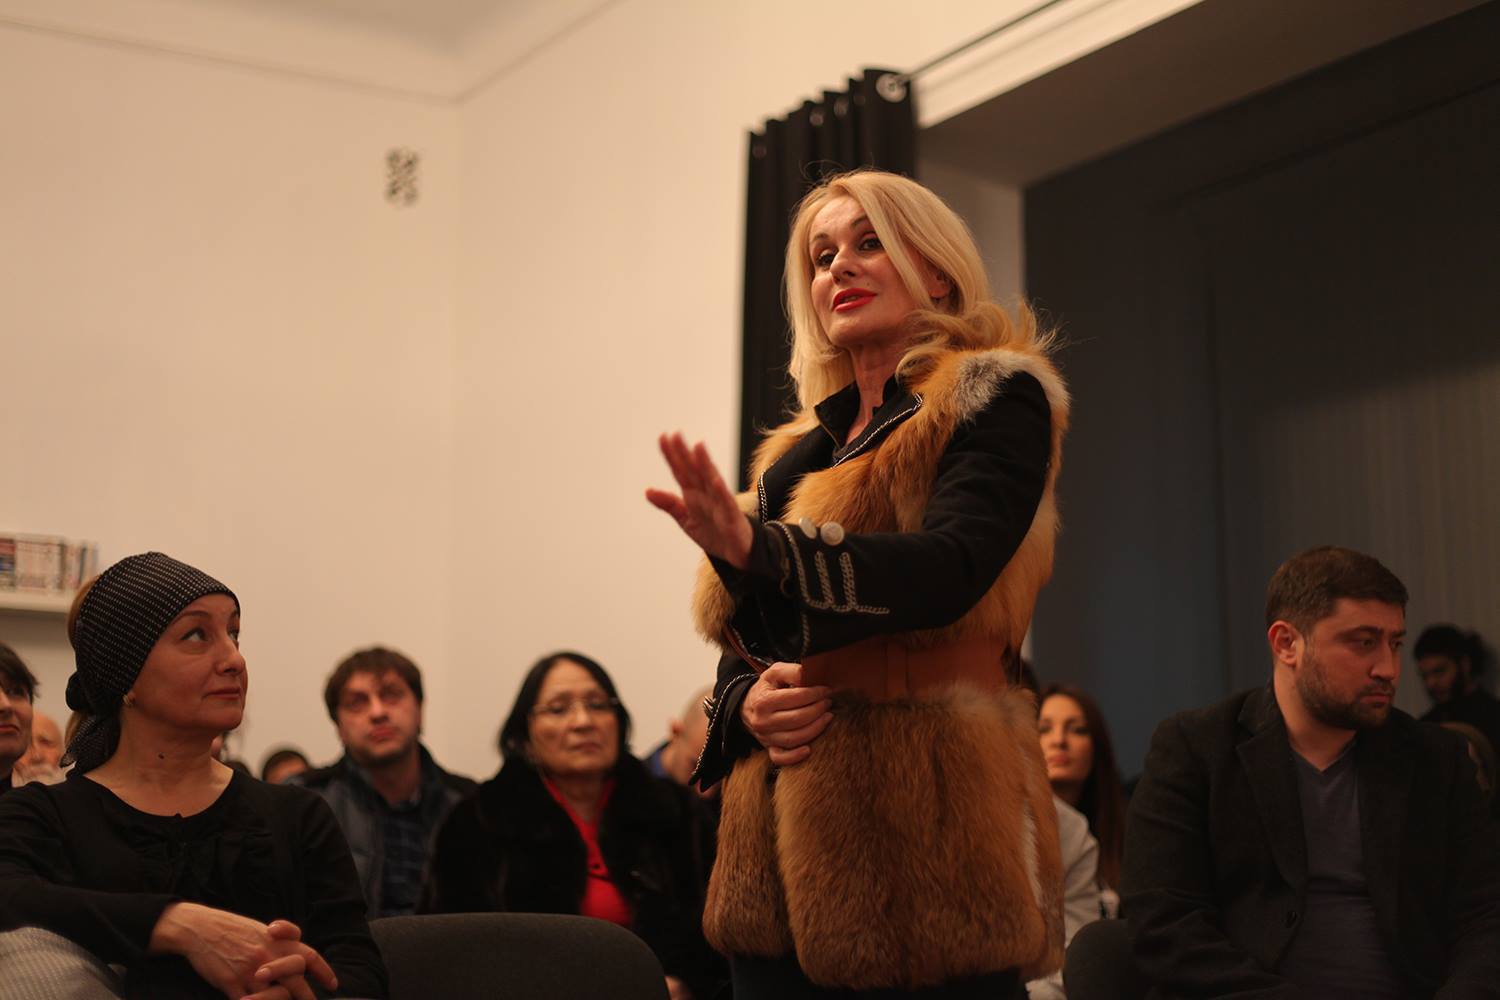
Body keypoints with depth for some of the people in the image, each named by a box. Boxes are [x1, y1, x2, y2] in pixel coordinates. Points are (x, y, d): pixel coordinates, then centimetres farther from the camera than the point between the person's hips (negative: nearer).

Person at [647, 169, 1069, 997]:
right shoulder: (802, 449, 19)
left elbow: (950, 568, -18)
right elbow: (740, 644, 19)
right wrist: (747, 703, -5)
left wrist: (755, 550, -32)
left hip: (921, 827, -6)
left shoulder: (995, 400, 0)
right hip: (782, 840, 6)